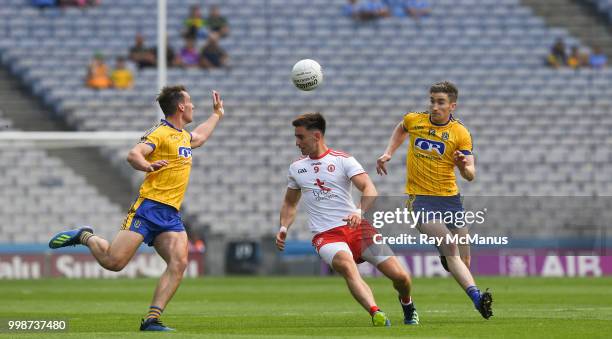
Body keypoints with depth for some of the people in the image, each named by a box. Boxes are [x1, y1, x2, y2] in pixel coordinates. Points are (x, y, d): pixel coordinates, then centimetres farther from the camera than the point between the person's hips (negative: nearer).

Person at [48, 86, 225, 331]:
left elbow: (199, 138, 48)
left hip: (171, 215, 8)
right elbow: (133, 154, -22)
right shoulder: (160, 133, -6)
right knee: (114, 261, -14)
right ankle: (86, 237, 17)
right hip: (149, 207, -8)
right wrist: (147, 165, -41)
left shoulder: (183, 136, 23)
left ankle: (152, 320, -17)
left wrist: (217, 114, 55)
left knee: (179, 263, -16)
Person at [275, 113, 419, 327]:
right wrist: (284, 228, 9)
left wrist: (360, 212, -31)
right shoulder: (296, 168, 15)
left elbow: (369, 189, -11)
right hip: (325, 235, 1)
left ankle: (406, 303, 30)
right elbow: (290, 203, 29)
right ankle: (376, 314, -49)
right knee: (346, 265, -35)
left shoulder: (343, 160, 1)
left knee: (400, 277, -6)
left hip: (357, 228, -1)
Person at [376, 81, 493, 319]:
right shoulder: (414, 120, 3)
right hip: (420, 198, -2)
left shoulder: (461, 134, -2)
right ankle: (477, 298, -36)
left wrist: (464, 166, -29)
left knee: (464, 260, 3)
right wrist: (388, 153, 17)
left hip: (450, 199, 2)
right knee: (450, 250, -22)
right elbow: (401, 129, 29)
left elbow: (470, 175, -7)